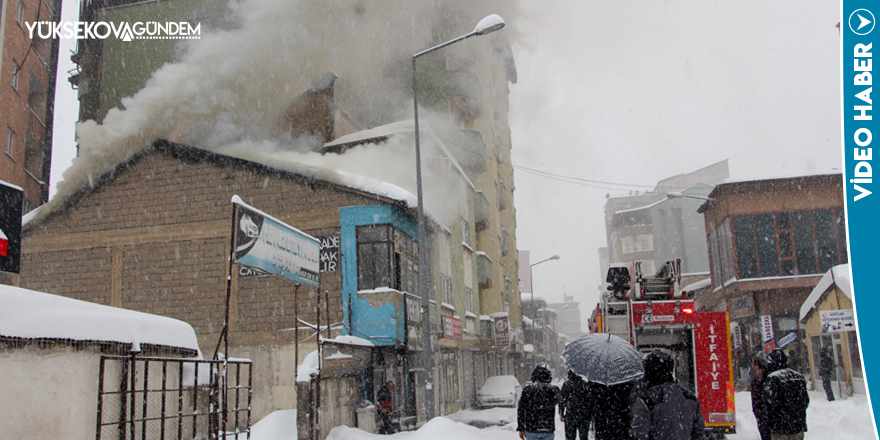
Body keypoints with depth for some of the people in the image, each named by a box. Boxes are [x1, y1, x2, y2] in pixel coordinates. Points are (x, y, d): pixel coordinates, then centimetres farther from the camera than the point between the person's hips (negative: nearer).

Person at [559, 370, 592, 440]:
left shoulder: (566, 384, -3)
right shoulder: (586, 384, 1)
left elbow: (562, 400, -5)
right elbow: (590, 400, 0)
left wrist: (561, 413, 2)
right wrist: (592, 414, 6)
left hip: (570, 415, -2)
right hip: (584, 415, 2)